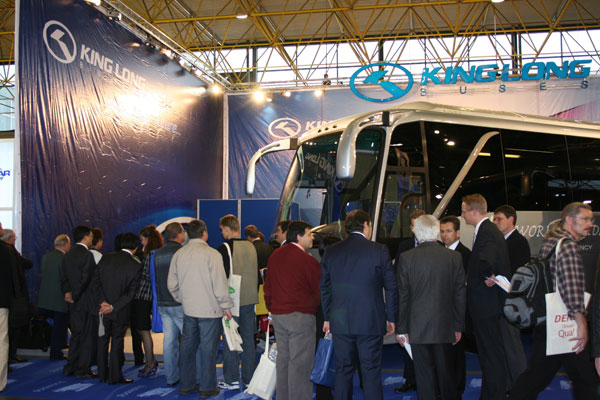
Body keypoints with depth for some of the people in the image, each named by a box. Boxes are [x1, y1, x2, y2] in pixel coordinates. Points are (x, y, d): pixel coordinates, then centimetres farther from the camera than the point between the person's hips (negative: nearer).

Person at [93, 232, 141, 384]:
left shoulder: (105, 258, -3)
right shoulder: (136, 266, -12)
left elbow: (95, 282, -7)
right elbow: (130, 293, -16)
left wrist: (102, 302, -12)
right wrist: (114, 307, -15)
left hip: (102, 307, 3)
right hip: (121, 311, -3)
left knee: (102, 340, 17)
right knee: (117, 342, 8)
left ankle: (102, 374, 26)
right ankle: (114, 376, 13)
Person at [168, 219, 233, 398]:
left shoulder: (178, 254, 4)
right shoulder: (211, 254, -13)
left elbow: (172, 284, 10)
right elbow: (220, 283, -13)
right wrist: (226, 306, -4)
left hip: (188, 309, 6)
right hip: (210, 309, -5)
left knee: (188, 346, 14)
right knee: (208, 348, 2)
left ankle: (186, 385, 23)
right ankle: (207, 387, 9)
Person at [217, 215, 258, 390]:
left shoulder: (225, 247, -11)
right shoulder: (251, 247, 8)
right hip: (250, 299, 6)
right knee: (248, 339, 12)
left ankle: (232, 380, 6)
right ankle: (249, 378, 18)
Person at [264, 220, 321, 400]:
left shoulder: (275, 256, 11)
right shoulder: (307, 260, -13)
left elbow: (268, 286, 18)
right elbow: (320, 290, -7)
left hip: (277, 316, 8)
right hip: (301, 316, -8)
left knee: (283, 359, 15)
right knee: (300, 362, -3)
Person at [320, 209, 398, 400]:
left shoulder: (330, 251, 4)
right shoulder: (379, 250, -6)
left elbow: (324, 288, 8)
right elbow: (391, 287, -2)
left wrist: (327, 318, 16)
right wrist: (391, 318, 7)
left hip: (340, 322, 3)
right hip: (371, 321, -3)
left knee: (343, 371, 12)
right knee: (371, 372, 5)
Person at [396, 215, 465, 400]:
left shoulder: (406, 258, -8)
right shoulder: (454, 257, -3)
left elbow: (402, 296, -6)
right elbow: (460, 294, 1)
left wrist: (401, 329, 0)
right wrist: (458, 327, 9)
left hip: (418, 327, -2)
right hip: (445, 327, 2)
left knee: (424, 374, 6)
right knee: (446, 372, 15)